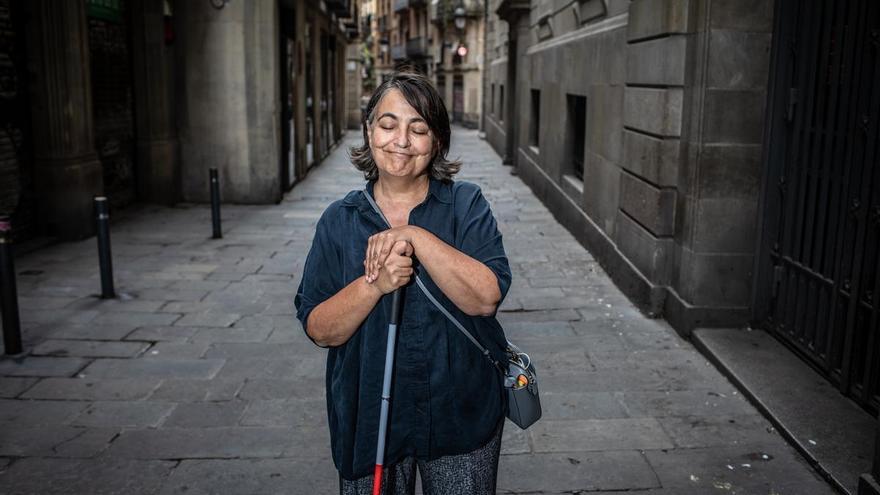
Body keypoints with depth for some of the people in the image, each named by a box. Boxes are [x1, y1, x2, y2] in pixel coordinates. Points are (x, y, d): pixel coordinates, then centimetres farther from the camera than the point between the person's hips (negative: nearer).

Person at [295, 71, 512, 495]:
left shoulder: (466, 204, -6)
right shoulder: (339, 220, -2)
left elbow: (487, 297, -18)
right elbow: (318, 329, -7)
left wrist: (415, 236, -25)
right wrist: (374, 285, -24)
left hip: (461, 416, 0)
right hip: (368, 418, 1)